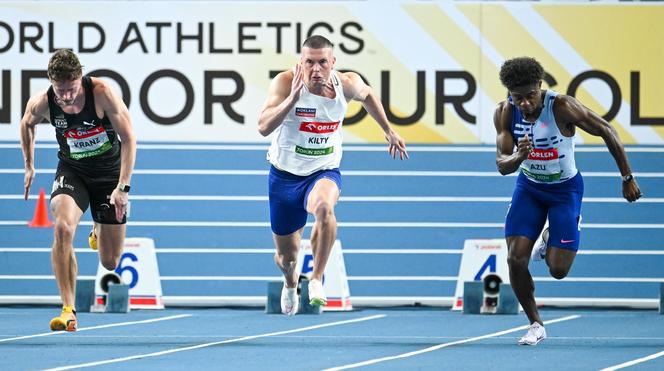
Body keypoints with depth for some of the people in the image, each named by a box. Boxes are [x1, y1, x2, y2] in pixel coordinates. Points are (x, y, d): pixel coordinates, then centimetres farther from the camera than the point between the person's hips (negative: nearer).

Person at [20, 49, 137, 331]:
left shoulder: (102, 93, -25)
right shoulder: (42, 102, -17)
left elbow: (128, 138, -20)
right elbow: (27, 124, 9)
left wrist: (123, 186, -26)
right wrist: (29, 166, 13)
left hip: (109, 171, -1)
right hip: (72, 171, 1)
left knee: (110, 263, 4)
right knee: (62, 228, -31)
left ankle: (100, 231, 45)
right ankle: (68, 310, -26)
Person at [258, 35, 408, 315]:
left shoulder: (347, 83, -11)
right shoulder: (285, 82, -20)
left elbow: (366, 95, 15)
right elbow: (263, 127, -31)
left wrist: (389, 131, 19)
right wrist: (293, 97, -41)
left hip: (324, 172, 0)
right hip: (285, 175, 0)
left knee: (324, 206, -38)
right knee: (286, 255, 11)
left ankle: (316, 280, -24)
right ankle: (291, 283, 50)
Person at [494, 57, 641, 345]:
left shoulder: (561, 107, -27)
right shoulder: (505, 113, -15)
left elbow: (607, 131, -16)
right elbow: (502, 165, -16)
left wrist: (627, 178, -10)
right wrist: (518, 156, -41)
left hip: (565, 189, -3)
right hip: (529, 187, 3)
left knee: (558, 270, -8)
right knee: (515, 259, -12)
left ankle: (552, 246, 31)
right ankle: (535, 325, 8)